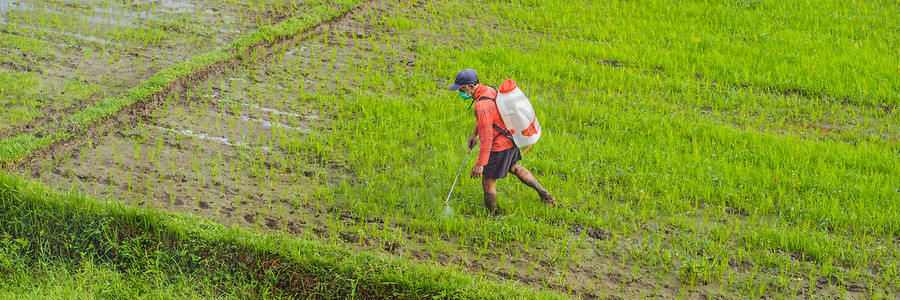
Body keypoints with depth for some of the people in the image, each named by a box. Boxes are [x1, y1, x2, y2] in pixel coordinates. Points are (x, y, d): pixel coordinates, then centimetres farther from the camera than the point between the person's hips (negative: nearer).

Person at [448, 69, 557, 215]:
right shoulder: (488, 90, -1)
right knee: (513, 167, 32)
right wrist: (474, 133, 18)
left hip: (500, 147, -10)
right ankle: (544, 194, 40)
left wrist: (480, 164, -31)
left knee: (487, 182, 5)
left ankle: (493, 215, 21)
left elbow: (487, 138, -33)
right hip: (511, 140, 10)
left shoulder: (482, 106, -31)